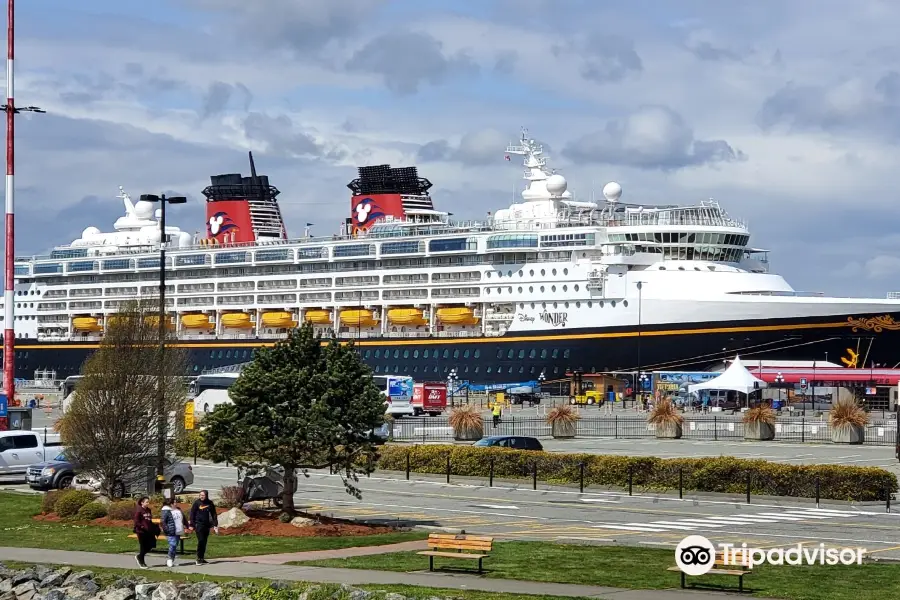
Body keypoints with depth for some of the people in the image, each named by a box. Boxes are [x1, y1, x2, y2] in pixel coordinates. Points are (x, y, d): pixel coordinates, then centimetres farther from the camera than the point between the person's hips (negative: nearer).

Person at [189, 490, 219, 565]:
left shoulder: (210, 503, 5)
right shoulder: (197, 502, -4)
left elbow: (213, 514, 11)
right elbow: (192, 513, -3)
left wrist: (215, 525, 6)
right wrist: (191, 525, -7)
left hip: (206, 525, 4)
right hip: (199, 524, -4)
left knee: (204, 542, 8)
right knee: (201, 541, -12)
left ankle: (202, 558, 16)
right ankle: (199, 558, -8)